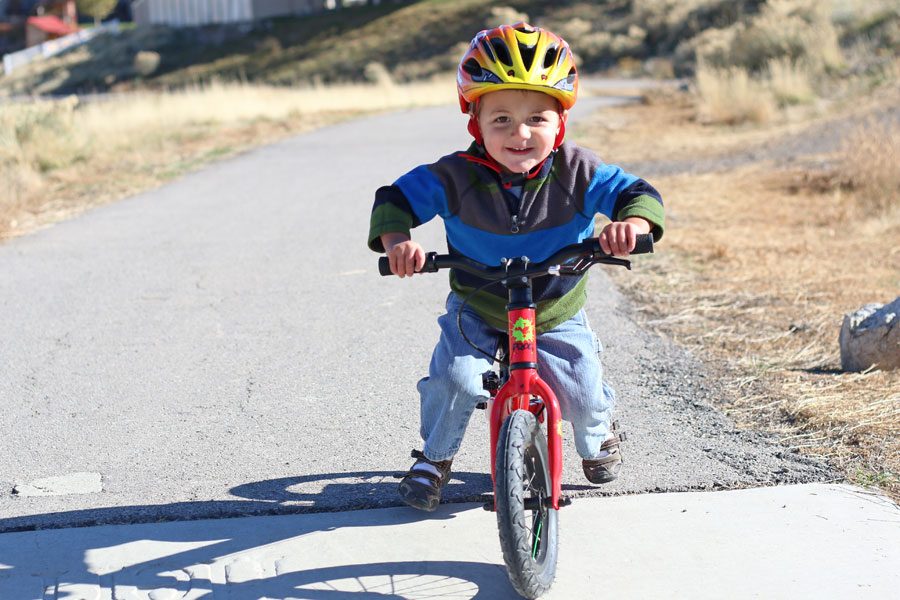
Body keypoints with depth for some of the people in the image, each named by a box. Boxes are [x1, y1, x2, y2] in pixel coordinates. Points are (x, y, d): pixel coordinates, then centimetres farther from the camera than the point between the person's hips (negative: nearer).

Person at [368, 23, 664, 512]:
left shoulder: (577, 173, -19)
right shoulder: (456, 177, -20)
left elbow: (638, 193, -20)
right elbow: (396, 199, -16)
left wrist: (631, 223, -44)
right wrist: (395, 239, -38)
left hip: (557, 317, 1)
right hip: (476, 315, -1)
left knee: (585, 393, -5)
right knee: (456, 379, -21)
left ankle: (597, 436, 35)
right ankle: (434, 458, 9)